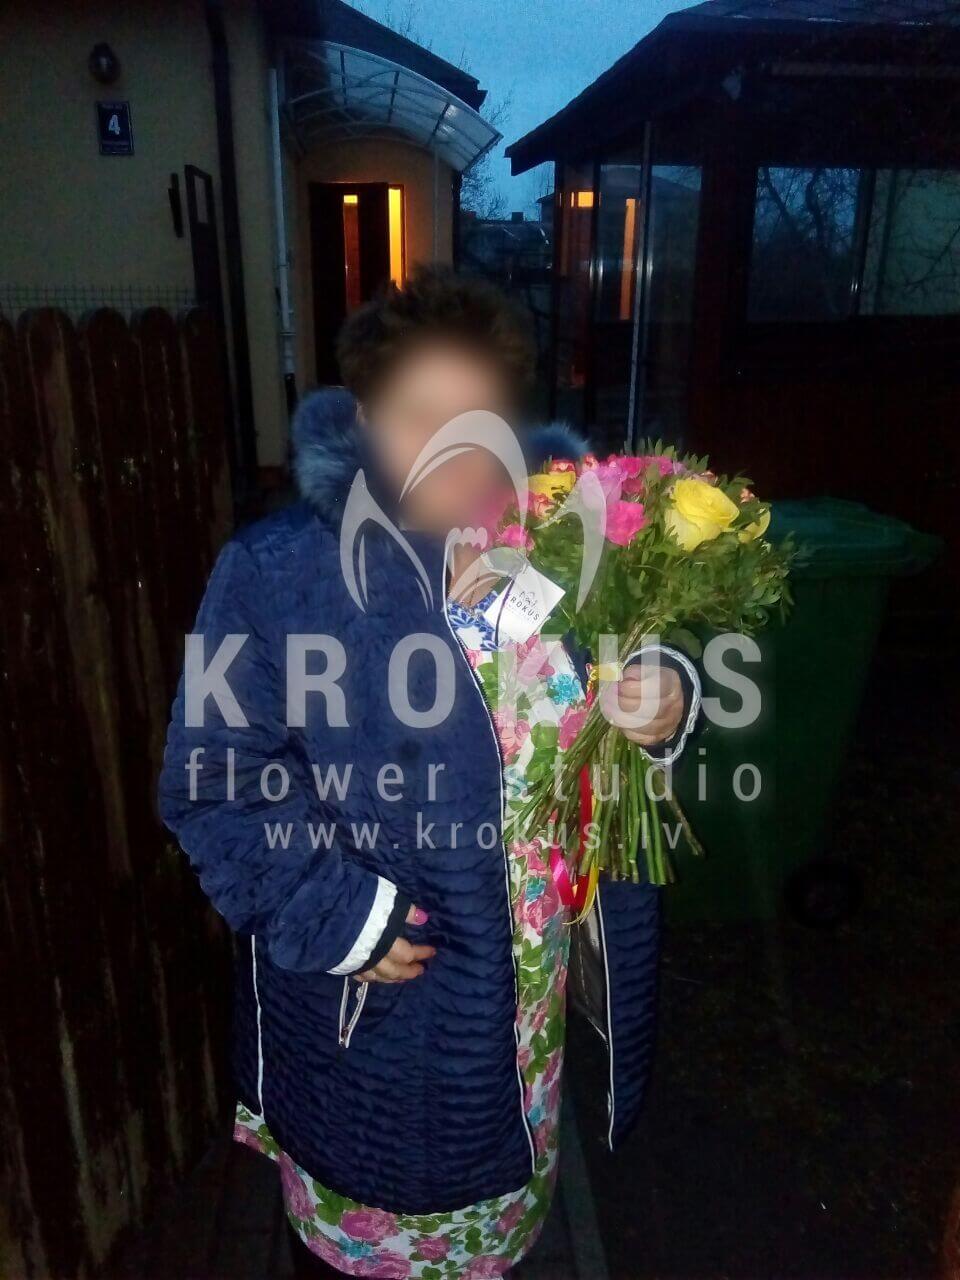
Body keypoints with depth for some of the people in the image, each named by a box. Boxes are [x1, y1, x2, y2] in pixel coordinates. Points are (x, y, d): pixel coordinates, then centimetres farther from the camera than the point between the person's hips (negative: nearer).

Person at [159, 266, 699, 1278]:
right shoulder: (278, 573, -17)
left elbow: (622, 702, 6)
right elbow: (216, 782, -16)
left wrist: (666, 708, -16)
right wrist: (336, 918, -22)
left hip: (534, 984, 4)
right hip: (371, 1000, -3)